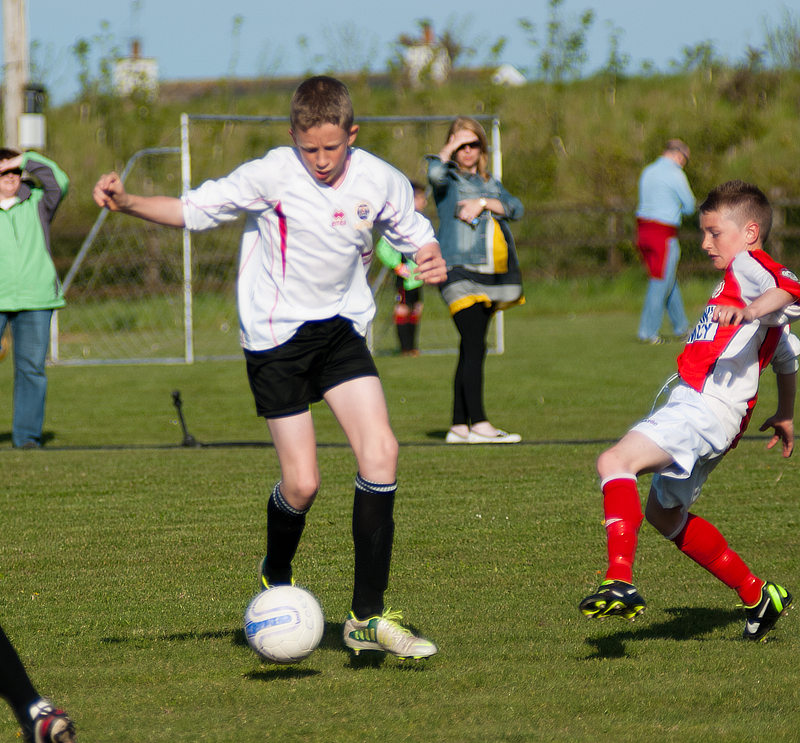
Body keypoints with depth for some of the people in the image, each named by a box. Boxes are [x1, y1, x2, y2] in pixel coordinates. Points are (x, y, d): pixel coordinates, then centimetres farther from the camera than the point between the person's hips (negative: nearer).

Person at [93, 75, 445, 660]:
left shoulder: (381, 182, -4)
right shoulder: (272, 175, -14)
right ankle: (276, 581, 28)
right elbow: (194, 210, -8)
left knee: (380, 452, -14)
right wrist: (127, 203, -24)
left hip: (340, 327, 3)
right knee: (302, 483, -7)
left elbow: (416, 234, 11)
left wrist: (431, 259, -12)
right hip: (275, 336, -3)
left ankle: (368, 617, -8)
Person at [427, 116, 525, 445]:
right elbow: (435, 172, -20)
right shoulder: (449, 178, 5)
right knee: (474, 347, -15)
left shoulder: (491, 184, 22)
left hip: (491, 275, 6)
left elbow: (515, 207, 5)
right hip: (459, 270, -6)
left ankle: (459, 426, 9)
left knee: (471, 350, 7)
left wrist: (483, 203, -9)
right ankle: (478, 424, -18)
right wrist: (450, 148, -2)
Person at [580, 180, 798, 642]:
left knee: (615, 462, -28)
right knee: (665, 514, 24)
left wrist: (750, 310, -46)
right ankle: (757, 597, 30)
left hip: (705, 408, -11)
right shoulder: (744, 281, 29)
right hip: (699, 410, 11)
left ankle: (621, 582, -43)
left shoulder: (749, 266, -3)